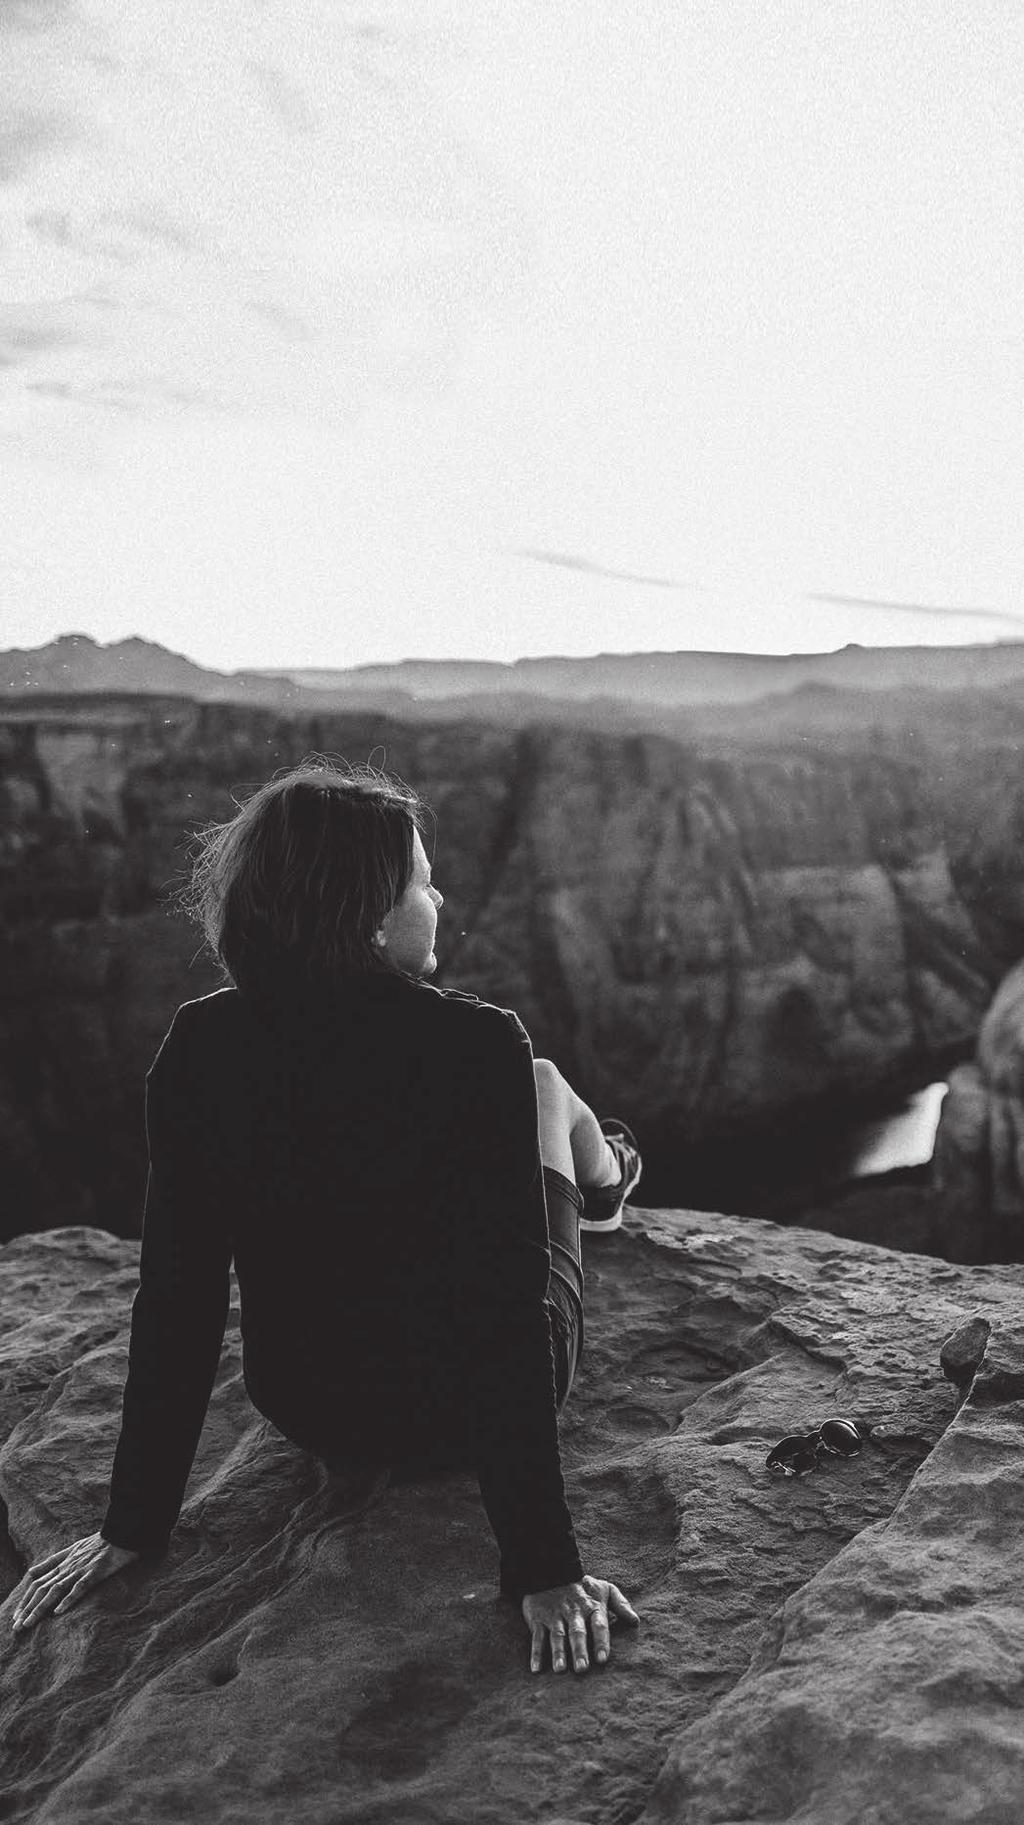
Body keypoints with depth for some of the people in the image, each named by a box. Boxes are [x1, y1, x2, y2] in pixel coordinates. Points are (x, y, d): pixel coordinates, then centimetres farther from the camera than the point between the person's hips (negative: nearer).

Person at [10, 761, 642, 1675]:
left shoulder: (200, 1046, -18)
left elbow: (176, 1300, -13)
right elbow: (510, 1307, -28)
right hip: (469, 1406, -3)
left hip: (311, 1414, 4)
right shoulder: (478, 1045, -29)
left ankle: (592, 1180, 60)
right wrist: (544, 1568, -20)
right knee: (546, 1083, 20)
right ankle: (601, 1182, 57)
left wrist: (134, 1525, -2)